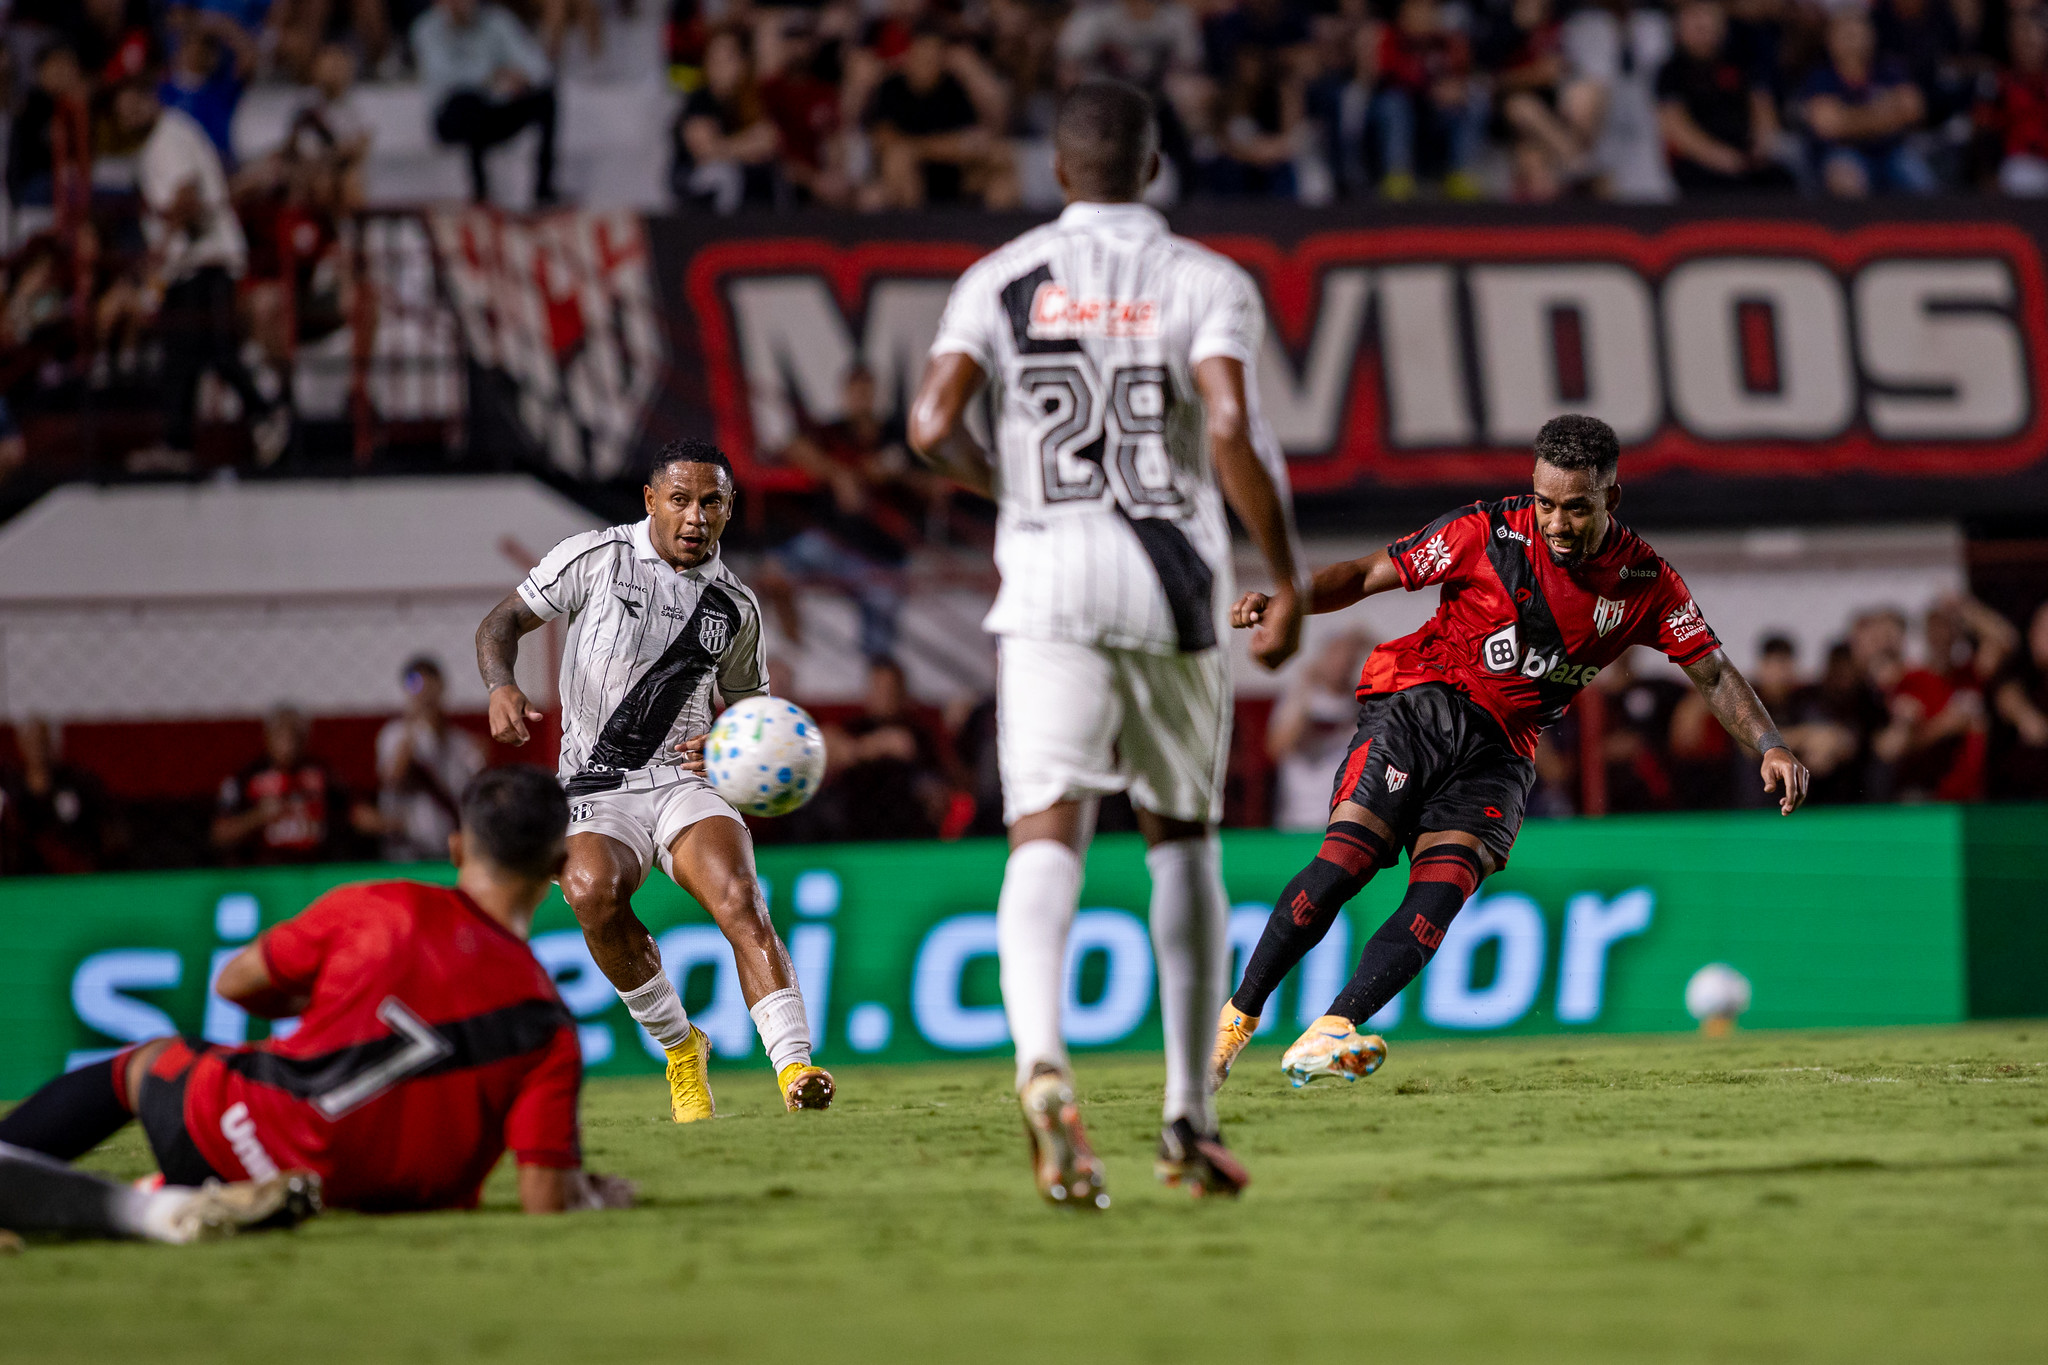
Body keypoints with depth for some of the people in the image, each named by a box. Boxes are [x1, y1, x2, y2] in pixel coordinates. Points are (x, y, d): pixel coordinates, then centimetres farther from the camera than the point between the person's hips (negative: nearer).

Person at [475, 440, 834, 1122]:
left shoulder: (735, 606, 10)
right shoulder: (596, 558, 1)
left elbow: (745, 704, 25)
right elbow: (502, 622, 5)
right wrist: (501, 685, -17)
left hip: (686, 783, 2)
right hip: (595, 793, -2)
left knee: (738, 897, -28)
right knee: (594, 890, -33)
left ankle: (794, 1068, -36)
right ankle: (678, 1044, -11)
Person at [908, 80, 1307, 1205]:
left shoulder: (1001, 280, 5)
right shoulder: (1207, 284, 1)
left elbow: (931, 427, -5)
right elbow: (1232, 433, -14)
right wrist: (1287, 576, -6)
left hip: (1047, 577, 0)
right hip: (1171, 579, 0)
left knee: (1047, 835, -8)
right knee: (1183, 836, 16)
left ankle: (1041, 1059, -36)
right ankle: (1190, 1120, 16)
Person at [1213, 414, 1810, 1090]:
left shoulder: (1646, 582, 0)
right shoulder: (1489, 531, -7)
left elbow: (1713, 672, 3)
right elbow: (1368, 573, -2)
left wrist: (1769, 746, -12)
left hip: (1498, 753, 3)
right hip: (1418, 705, -3)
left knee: (1440, 894, -20)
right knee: (1347, 859, -19)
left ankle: (1327, 1034, -29)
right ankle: (1234, 1019, -7)